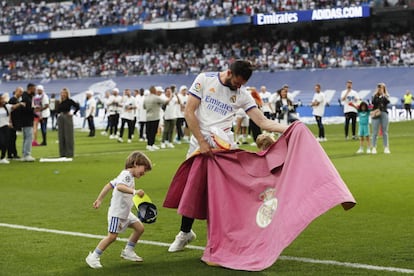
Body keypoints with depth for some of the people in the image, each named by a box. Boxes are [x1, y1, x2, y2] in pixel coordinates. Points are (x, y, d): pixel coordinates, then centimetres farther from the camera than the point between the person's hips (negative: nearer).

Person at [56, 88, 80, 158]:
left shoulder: (69, 101, -6)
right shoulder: (60, 102, 9)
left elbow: (77, 106, -9)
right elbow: (58, 110, 16)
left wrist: (73, 113, -9)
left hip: (68, 118, -6)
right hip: (60, 118, 6)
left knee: (68, 136, -2)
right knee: (61, 136, 7)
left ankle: (69, 153, 2)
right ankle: (62, 153, 13)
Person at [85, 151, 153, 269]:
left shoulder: (127, 175, 13)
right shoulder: (126, 175, -18)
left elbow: (109, 185, 18)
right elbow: (119, 186, -40)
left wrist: (99, 200, 22)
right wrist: (134, 191, -53)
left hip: (125, 212, 10)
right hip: (117, 212, -10)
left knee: (139, 228, 10)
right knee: (112, 236, -12)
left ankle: (128, 252, 23)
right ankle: (93, 257, -1)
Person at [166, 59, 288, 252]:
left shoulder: (242, 94, 2)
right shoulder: (204, 80, -3)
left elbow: (263, 121, -2)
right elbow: (189, 112, -6)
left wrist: (289, 129, -18)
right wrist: (202, 142, -11)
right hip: (199, 144, 0)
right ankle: (185, 232, 27)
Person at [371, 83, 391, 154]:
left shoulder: (386, 96, 10)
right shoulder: (375, 96, 9)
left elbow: (387, 102, -11)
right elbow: (373, 102, -10)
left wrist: (383, 94, -10)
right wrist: (376, 94, -10)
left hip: (384, 114, 1)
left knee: (385, 132, 2)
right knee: (375, 132, -3)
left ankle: (386, 148, 5)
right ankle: (374, 148, -1)